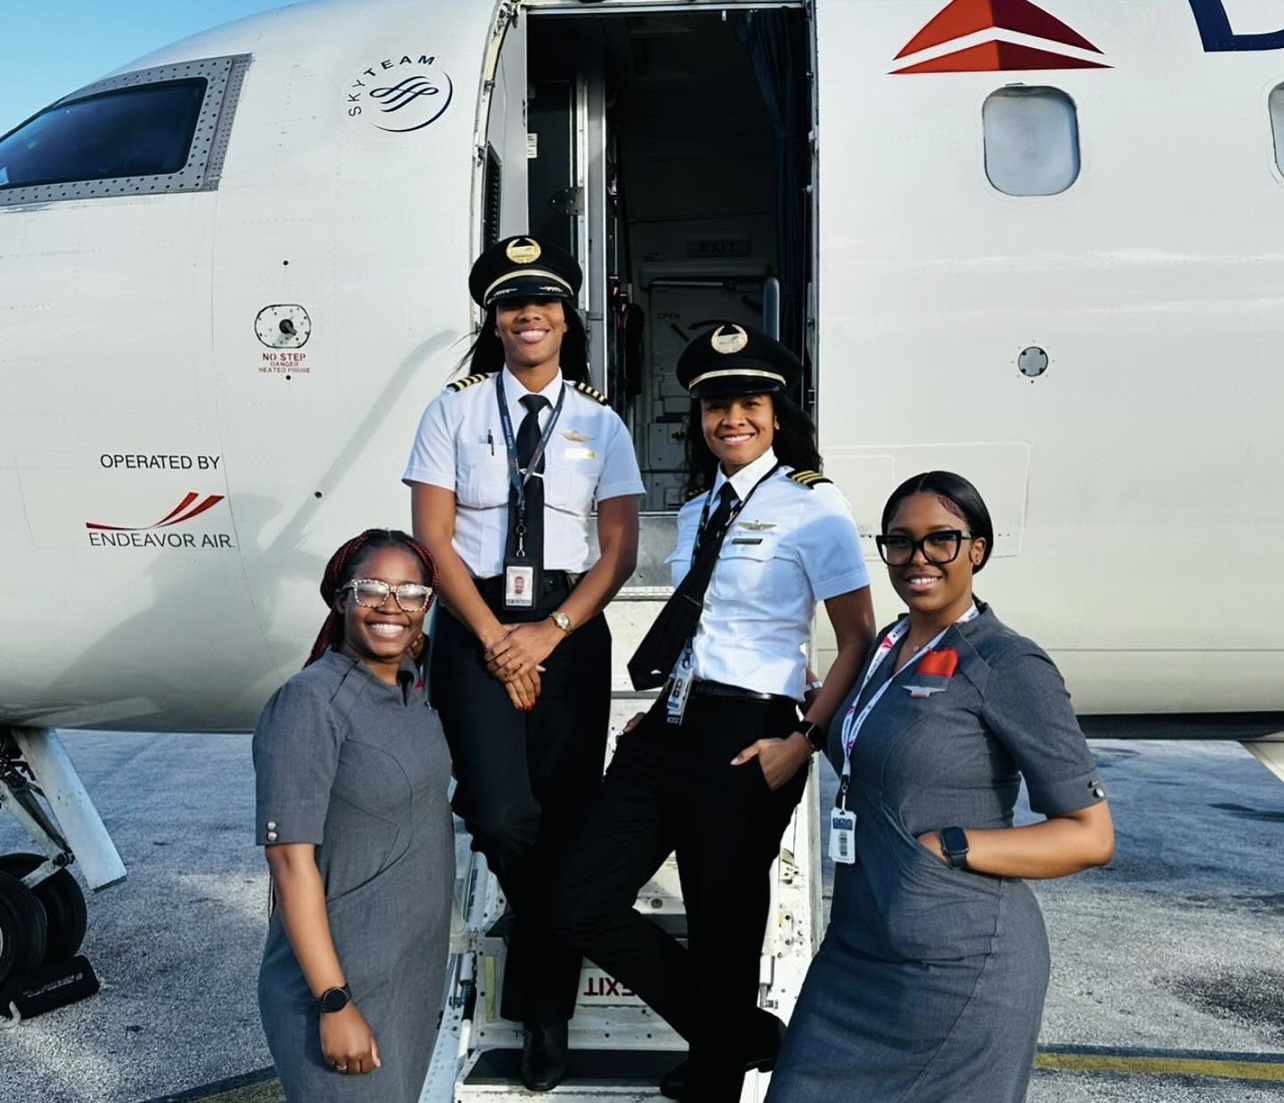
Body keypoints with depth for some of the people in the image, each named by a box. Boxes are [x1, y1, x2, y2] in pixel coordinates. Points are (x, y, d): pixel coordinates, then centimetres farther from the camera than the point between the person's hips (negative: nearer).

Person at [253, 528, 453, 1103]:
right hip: (346, 980, -7)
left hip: (417, 971, 7)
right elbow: (291, 861, -21)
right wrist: (334, 1004, -21)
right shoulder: (310, 702, -19)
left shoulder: (413, 690, 3)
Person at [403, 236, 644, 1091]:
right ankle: (544, 921, 21)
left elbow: (620, 552, 1)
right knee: (501, 819, -15)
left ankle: (548, 1021, 23)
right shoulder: (456, 410, 2)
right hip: (474, 626, -1)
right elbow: (434, 538, -3)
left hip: (570, 632, 1)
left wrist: (548, 635, -11)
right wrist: (495, 640, -10)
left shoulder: (600, 425, 5)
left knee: (566, 824, 5)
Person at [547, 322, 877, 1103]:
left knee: (722, 929, 8)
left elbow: (860, 641, -9)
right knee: (583, 902, 5)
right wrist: (662, 709, 7)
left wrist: (804, 740, -16)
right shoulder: (700, 510, 15)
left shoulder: (812, 505, -7)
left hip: (745, 741, -7)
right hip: (669, 729, 7)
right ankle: (742, 1033, 25)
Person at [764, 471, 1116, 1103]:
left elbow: (1091, 836, -12)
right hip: (856, 952, 7)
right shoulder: (888, 647, 9)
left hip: (955, 965, -7)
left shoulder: (1009, 667, -12)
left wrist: (949, 847, -18)